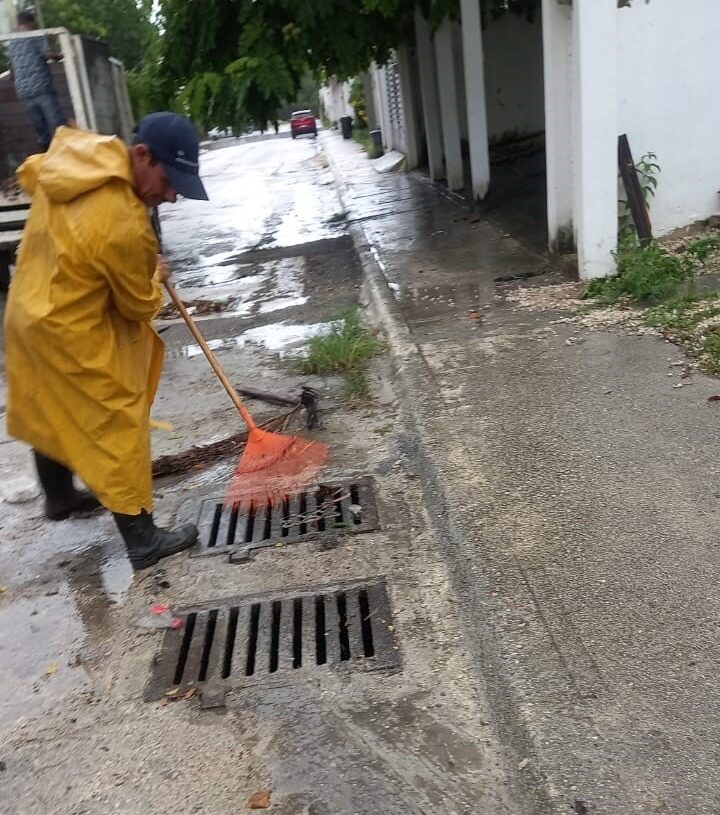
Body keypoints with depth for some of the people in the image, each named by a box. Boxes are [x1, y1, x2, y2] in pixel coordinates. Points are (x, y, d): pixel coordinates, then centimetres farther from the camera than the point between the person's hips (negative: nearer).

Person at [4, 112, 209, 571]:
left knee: (51, 413, 25)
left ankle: (59, 497, 48)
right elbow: (139, 306, -15)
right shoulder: (124, 225, -31)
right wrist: (155, 279, 6)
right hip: (71, 335, -9)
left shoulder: (76, 153, -6)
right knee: (116, 428, 1)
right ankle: (143, 540, 11)